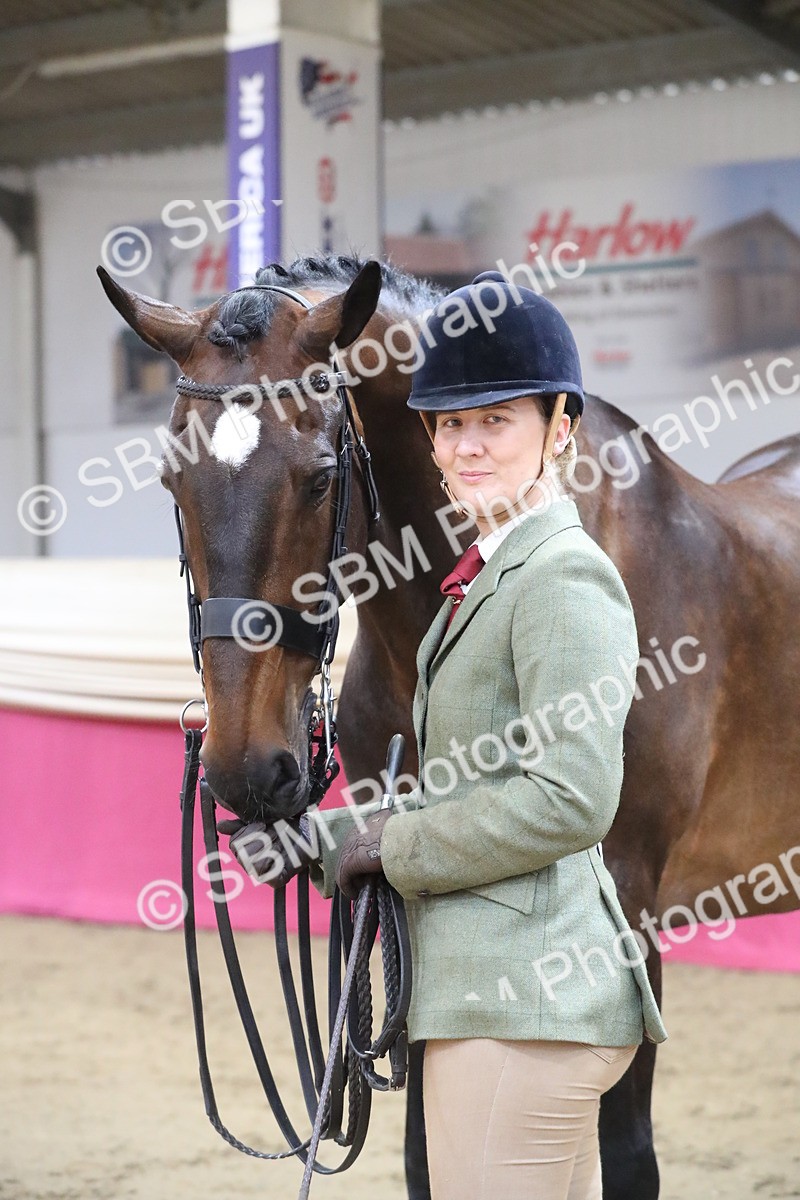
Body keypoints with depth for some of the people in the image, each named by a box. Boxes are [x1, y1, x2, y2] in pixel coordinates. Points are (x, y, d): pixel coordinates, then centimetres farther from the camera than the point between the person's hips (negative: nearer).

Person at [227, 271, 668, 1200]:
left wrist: (390, 848, -13)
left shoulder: (565, 579, -13)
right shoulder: (483, 578, 18)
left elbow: (569, 801, -21)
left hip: (522, 1001, -10)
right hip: (495, 988, 10)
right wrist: (325, 839, 10)